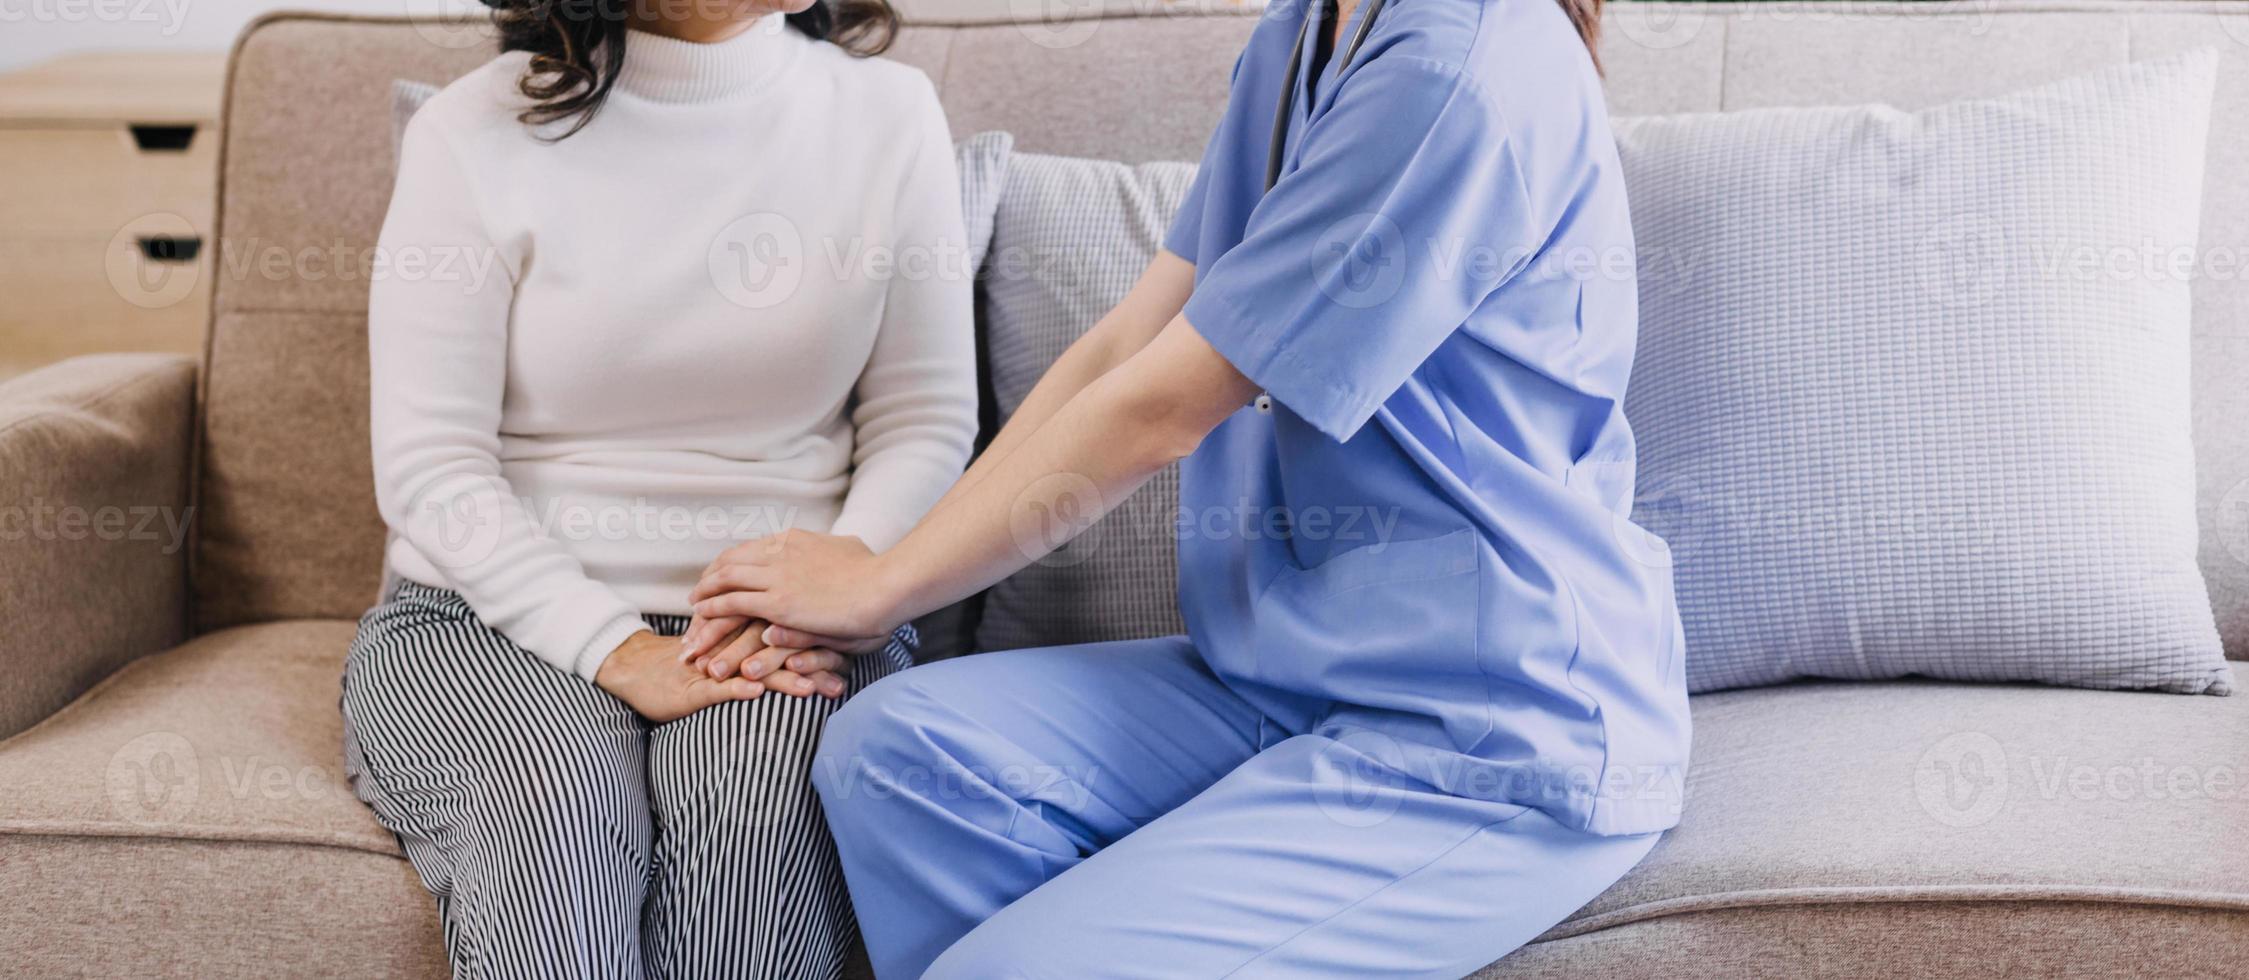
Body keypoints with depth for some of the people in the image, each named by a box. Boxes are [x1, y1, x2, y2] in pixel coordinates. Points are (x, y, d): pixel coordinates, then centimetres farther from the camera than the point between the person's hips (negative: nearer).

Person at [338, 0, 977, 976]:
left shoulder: (886, 114, 5)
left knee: (751, 803, -33)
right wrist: (620, 652, -18)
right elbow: (427, 464, -6)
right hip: (499, 612, -1)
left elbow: (923, 420, 6)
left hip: (783, 626, 1)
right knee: (552, 807, -34)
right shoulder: (473, 135, -2)